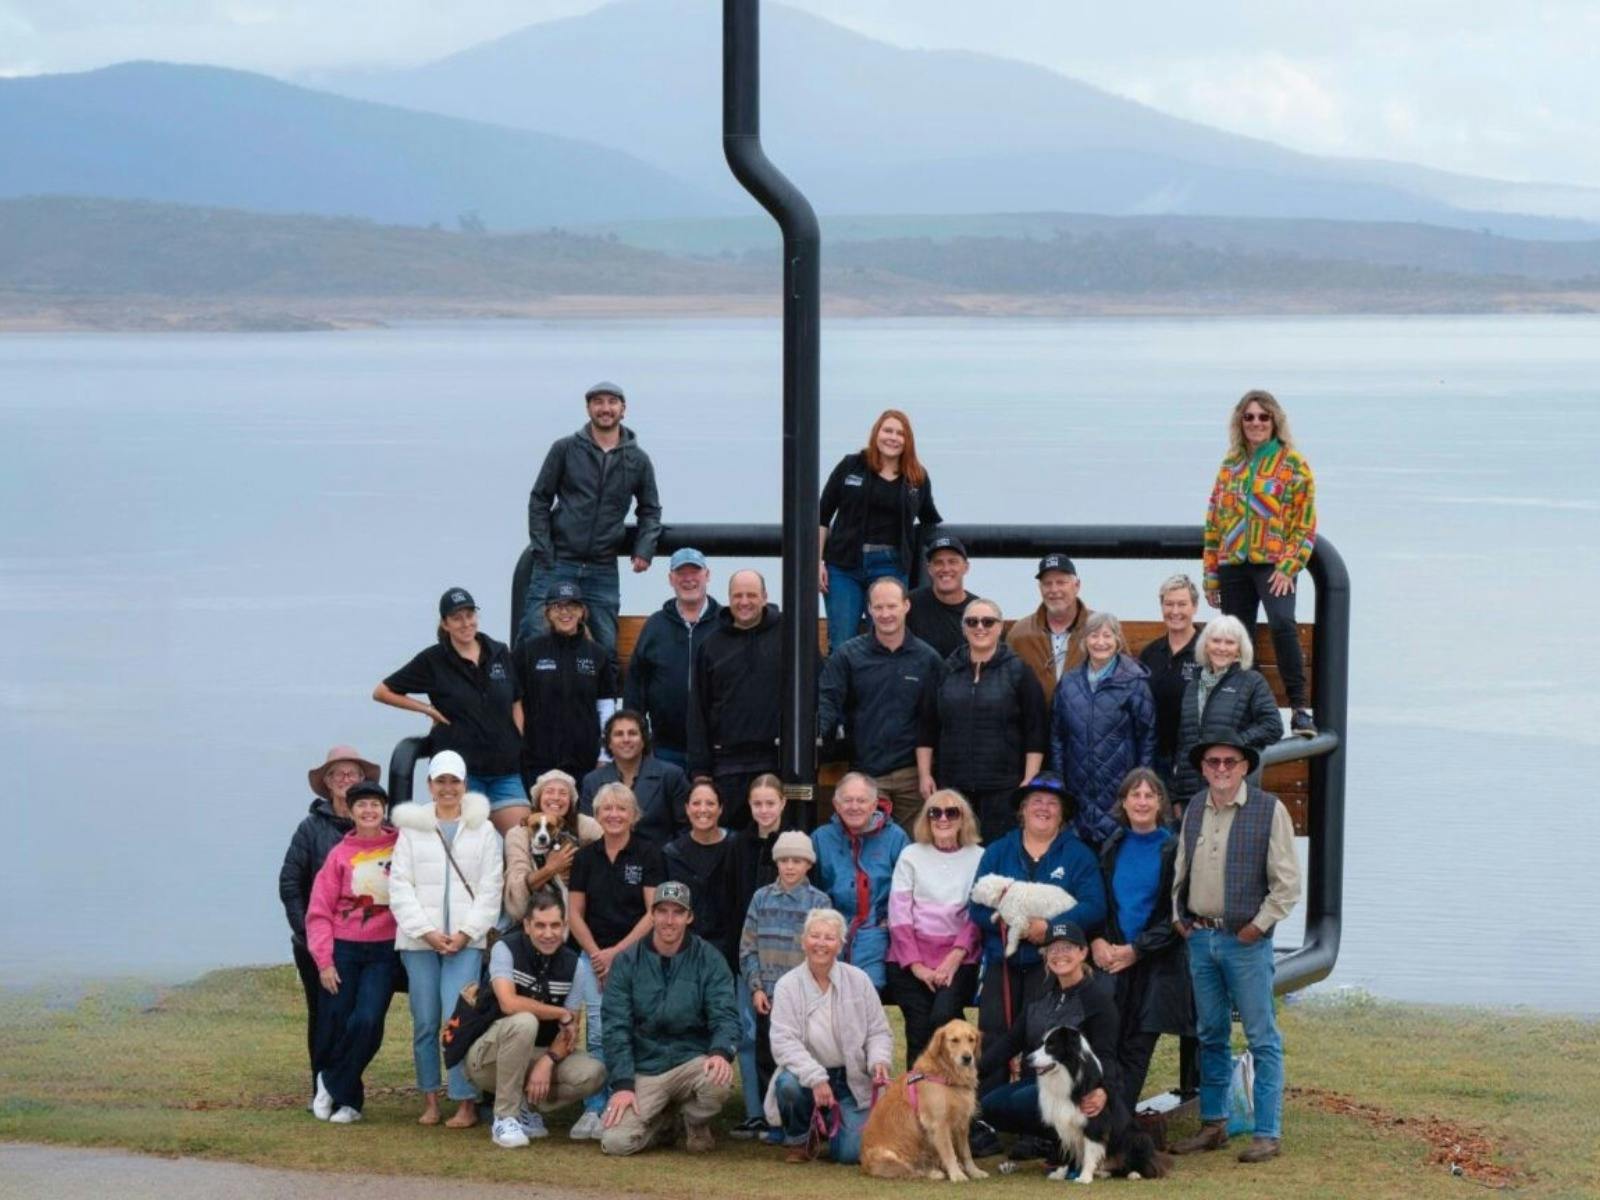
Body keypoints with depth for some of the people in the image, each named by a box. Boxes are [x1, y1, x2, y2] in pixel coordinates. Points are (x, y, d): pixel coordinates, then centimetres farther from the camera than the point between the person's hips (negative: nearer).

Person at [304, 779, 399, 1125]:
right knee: (336, 1024, 0)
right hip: (343, 950, 1)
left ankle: (333, 1084, 6)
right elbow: (319, 912, 1)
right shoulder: (340, 854, 2)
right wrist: (324, 961, -5)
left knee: (367, 1021, -15)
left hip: (384, 951, -1)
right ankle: (349, 1099, 21)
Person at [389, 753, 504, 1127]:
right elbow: (400, 886, 3)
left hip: (465, 940, -2)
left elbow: (490, 888, 2)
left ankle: (466, 1103, -8)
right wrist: (426, 931, -7)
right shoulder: (411, 829, 9)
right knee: (425, 1022, 3)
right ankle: (430, 1100, 12)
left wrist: (466, 932, -8)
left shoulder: (483, 830, 8)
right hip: (419, 939, 2)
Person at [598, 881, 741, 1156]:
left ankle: (697, 1124, 3)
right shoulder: (627, 962, 1)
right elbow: (616, 1028, -2)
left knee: (718, 1079, -35)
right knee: (616, 1142, -20)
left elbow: (725, 1017, -8)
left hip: (692, 1060, -1)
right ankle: (659, 1120, 18)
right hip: (643, 1069, 1)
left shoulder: (709, 960, 0)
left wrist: (721, 1052, -31)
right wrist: (622, 1084, -14)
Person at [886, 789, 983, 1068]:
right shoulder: (911, 856, 10)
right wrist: (916, 966, -4)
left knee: (943, 1016, -22)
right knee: (919, 1026, -13)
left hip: (958, 960, -1)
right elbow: (899, 915, 5)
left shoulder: (978, 858, 8)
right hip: (909, 960, 1)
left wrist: (955, 958, -9)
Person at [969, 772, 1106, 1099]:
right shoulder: (997, 852, 13)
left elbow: (1093, 909, -6)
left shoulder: (1079, 855, 7)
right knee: (992, 1038, -3)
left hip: (1050, 963, -2)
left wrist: (1049, 927, -20)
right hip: (1002, 962, 2)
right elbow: (978, 906, 2)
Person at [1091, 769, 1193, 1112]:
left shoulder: (1173, 850, -1)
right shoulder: (1111, 848, 11)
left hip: (1156, 966, -3)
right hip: (1110, 960, 3)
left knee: (1136, 1049, -2)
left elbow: (1177, 914, -5)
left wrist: (1137, 949, -10)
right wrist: (1097, 941, -6)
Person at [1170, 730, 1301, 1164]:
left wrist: (1258, 925, -10)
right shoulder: (1194, 811, 11)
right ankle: (1213, 1124, 21)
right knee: (1210, 1035, 13)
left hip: (1245, 939, -5)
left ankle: (1268, 1133, -1)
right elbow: (1181, 869, 21)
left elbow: (1288, 883, -7)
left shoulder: (1269, 810, -6)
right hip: (1200, 936, 6)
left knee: (1262, 1038, -3)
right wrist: (1179, 916, 10)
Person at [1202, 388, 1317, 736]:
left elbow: (1305, 524, -3)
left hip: (1274, 563, -5)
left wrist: (1288, 568, -14)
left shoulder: (1292, 464, 2)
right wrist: (1211, 574, 13)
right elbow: (1214, 521, 17)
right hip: (1233, 564, 5)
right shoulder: (1231, 464, 15)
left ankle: (1300, 707, -25)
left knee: (1282, 623, -27)